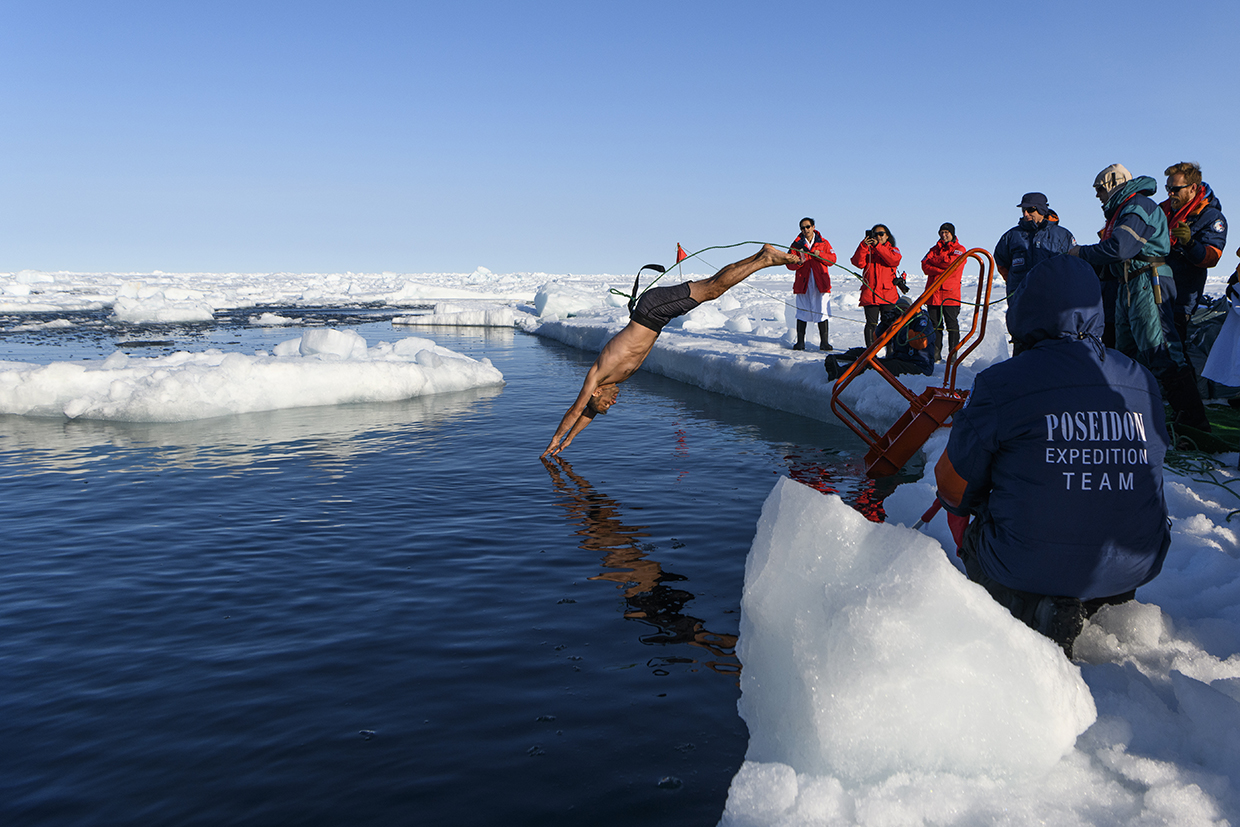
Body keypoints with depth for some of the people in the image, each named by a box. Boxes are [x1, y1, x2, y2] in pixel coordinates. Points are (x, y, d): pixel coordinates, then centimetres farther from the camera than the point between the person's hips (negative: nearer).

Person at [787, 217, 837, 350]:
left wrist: (820, 255, -13)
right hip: (803, 282, 1)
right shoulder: (797, 244, 10)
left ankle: (824, 342, 3)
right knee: (802, 313, 1)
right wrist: (798, 262, -17)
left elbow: (832, 259, 4)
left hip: (820, 282, 0)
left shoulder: (823, 243, 10)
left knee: (822, 312, -3)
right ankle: (800, 342, 7)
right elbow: (789, 264, 4)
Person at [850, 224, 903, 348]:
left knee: (888, 324, -4)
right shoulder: (867, 249, 15)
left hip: (888, 294, -1)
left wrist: (878, 246, -14)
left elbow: (894, 261, -11)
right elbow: (858, 262, -4)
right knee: (871, 324, -2)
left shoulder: (893, 250, 13)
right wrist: (863, 246, -15)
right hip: (870, 293, 1)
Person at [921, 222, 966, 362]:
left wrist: (933, 260, -1)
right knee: (935, 324, 5)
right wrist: (942, 269, -12)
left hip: (951, 294, -4)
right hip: (933, 294, 4)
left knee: (952, 325, -3)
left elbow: (951, 262, -14)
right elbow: (925, 267, 2)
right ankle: (935, 354, 10)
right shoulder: (934, 249, 18)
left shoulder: (959, 249, 7)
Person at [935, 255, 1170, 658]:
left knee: (965, 519, 20)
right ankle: (1102, 600, 12)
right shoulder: (1144, 383, 3)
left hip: (1031, 567, -7)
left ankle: (1031, 608, -3)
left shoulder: (1000, 384, -13)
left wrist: (967, 507, 22)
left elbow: (956, 487, -3)